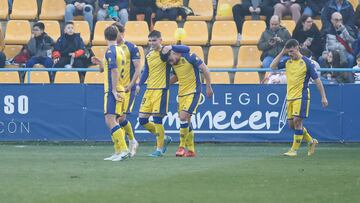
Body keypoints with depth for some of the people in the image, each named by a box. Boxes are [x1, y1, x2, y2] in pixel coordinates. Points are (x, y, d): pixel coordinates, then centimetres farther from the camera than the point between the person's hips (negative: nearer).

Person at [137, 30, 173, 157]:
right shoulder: (148, 56, 13)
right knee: (142, 120, 6)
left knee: (157, 119, -7)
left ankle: (159, 149, 4)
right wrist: (139, 85, 9)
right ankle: (164, 138, 23)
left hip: (161, 90, -8)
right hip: (149, 90, 8)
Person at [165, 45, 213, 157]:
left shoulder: (189, 57, -17)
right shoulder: (174, 64, 5)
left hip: (193, 93, -7)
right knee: (186, 121, 8)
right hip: (181, 93, 7)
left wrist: (209, 87, -10)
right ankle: (191, 150, 16)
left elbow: (204, 69, -11)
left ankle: (182, 146, -10)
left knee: (183, 117, -20)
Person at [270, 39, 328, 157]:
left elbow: (317, 80, -4)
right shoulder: (287, 61, 8)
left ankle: (294, 149, -8)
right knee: (291, 124, 7)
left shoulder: (306, 62, -7)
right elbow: (273, 66, 1)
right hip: (290, 97, 6)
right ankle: (311, 141, 24)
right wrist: (282, 53, -3)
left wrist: (323, 97, -6)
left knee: (297, 121, -14)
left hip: (301, 96, -6)